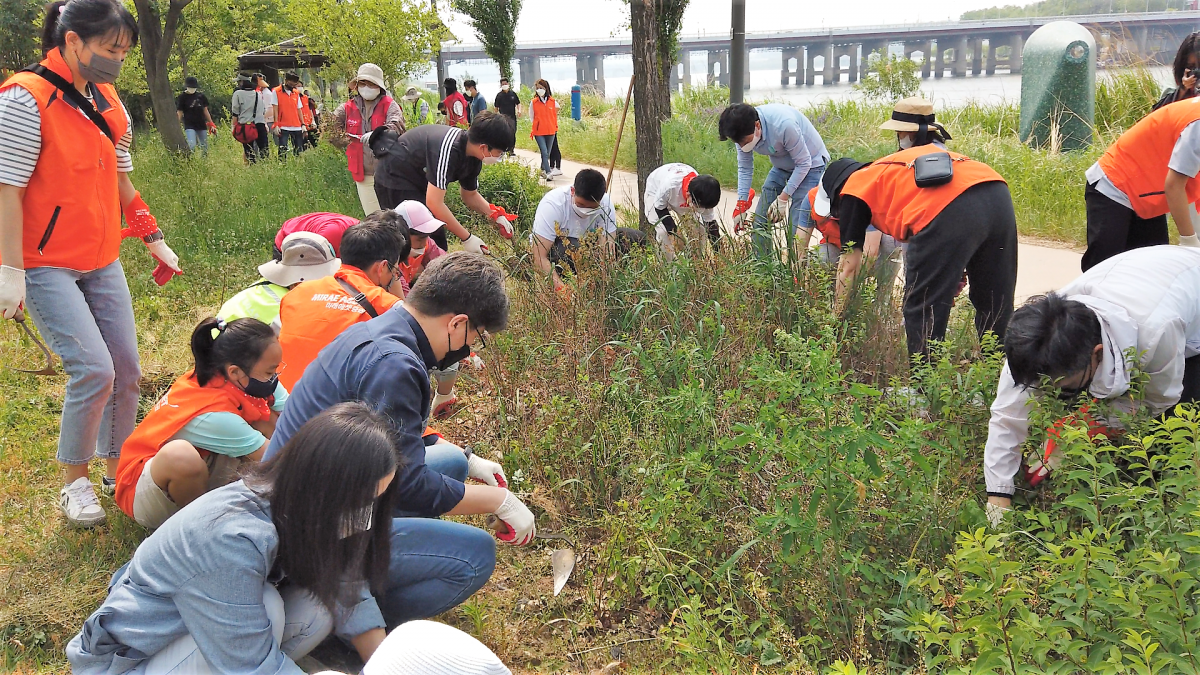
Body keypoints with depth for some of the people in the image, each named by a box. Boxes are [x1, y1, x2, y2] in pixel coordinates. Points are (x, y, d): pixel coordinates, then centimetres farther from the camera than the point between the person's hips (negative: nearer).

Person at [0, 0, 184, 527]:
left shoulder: (108, 100, 8)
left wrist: (153, 239, 16)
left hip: (102, 261, 7)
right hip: (46, 266, -7)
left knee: (126, 369, 6)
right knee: (94, 370, -14)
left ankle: (117, 469, 24)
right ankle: (75, 484, 8)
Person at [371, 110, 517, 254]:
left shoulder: (473, 157, -7)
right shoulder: (448, 149, -34)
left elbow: (470, 195, 9)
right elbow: (434, 203, -34)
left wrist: (496, 215, -8)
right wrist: (467, 238, -27)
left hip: (420, 182, 9)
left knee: (437, 239, 7)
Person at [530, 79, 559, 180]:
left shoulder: (552, 101, 2)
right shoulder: (533, 102, -2)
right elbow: (531, 117, 11)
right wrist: (539, 124, 12)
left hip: (551, 131, 3)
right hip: (539, 132, -2)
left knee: (547, 153, 11)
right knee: (544, 153, -14)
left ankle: (543, 170, 29)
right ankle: (548, 172, -19)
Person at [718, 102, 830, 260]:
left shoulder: (784, 125, -37)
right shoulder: (743, 132, -17)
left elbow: (803, 163, -25)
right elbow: (744, 168, -5)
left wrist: (783, 198, -23)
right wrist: (742, 205, -11)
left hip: (810, 164, -6)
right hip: (782, 166, 7)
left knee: (798, 227, -17)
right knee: (760, 220, 4)